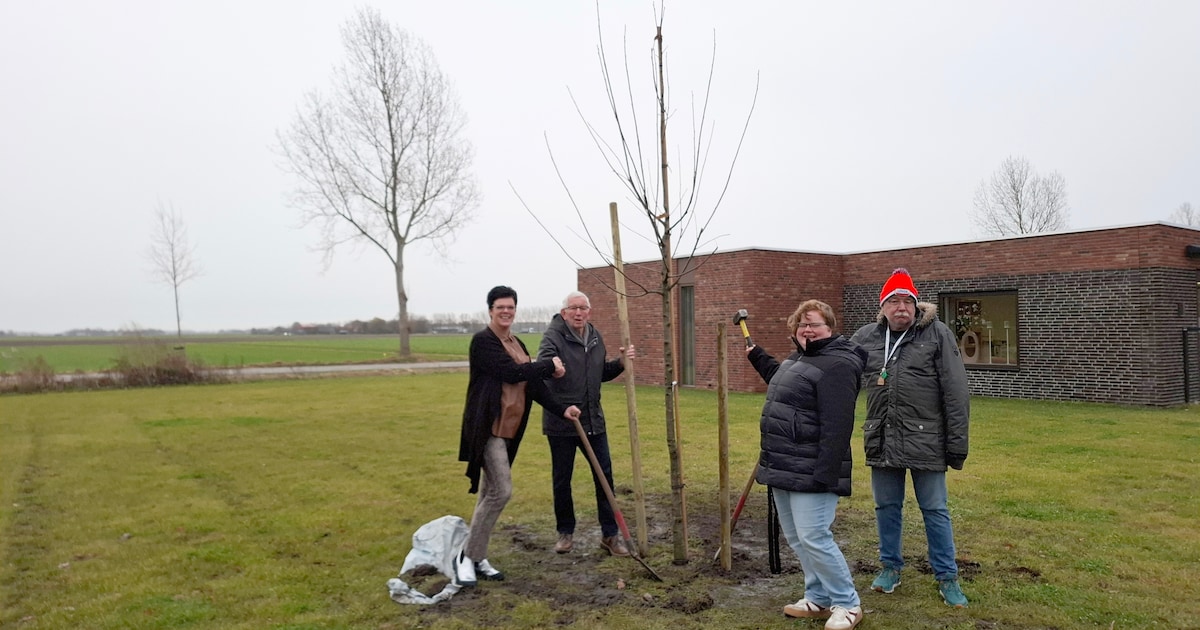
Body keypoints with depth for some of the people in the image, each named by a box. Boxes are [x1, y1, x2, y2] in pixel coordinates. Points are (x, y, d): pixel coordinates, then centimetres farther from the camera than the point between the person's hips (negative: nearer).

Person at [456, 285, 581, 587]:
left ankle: (477, 558, 22)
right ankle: (467, 556, 2)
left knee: (490, 493, 12)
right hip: (487, 427, -8)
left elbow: (533, 384, 9)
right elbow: (511, 373, -20)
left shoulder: (518, 345, 15)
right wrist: (550, 366, -8)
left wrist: (562, 408, -3)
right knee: (501, 491, -12)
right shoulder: (483, 341, -10)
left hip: (507, 428, 8)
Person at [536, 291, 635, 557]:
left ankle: (610, 534, 20)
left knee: (604, 475, 7)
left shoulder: (595, 337, 8)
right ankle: (565, 532, 28)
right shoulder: (554, 336, -11)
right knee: (562, 480, 9)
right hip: (560, 422, -5)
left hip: (593, 420, 5)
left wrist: (620, 363, 2)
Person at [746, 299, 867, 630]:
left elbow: (836, 426, -24)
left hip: (810, 472, -10)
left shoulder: (836, 365, -17)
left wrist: (825, 475, -27)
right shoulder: (798, 358, 15)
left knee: (813, 538, -8)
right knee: (795, 538, 15)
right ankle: (819, 599, 28)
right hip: (784, 467, 10)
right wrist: (757, 356, 41)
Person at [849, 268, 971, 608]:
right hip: (881, 440, 3)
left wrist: (957, 443, -8)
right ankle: (890, 567, 32)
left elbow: (956, 392, -7)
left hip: (925, 442, -3)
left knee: (935, 510, 9)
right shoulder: (865, 337, 3)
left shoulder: (937, 334, -7)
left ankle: (947, 577, 24)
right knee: (886, 508, 15)